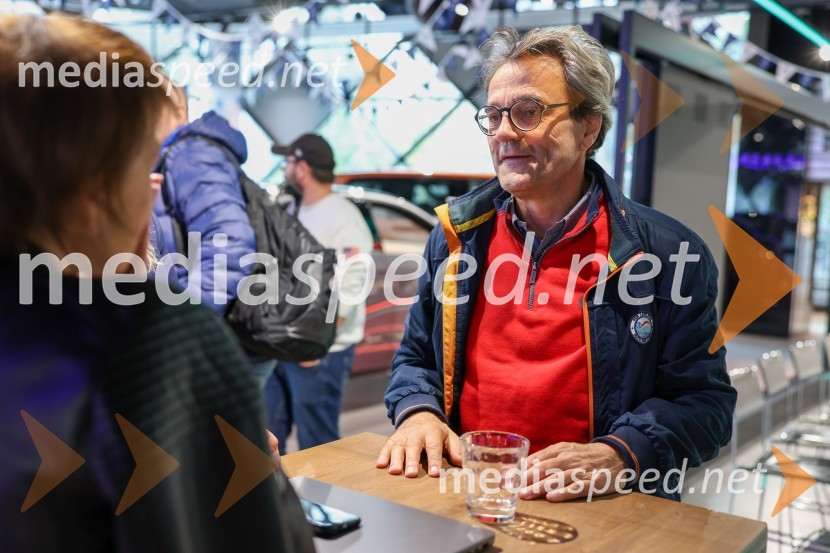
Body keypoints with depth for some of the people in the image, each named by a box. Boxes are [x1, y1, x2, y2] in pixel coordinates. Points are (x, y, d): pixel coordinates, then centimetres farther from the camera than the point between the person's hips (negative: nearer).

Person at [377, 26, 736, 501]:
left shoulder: (669, 252, -4)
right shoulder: (457, 234, 8)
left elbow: (704, 400, -3)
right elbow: (416, 358, 16)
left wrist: (617, 456, -20)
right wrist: (418, 412, -5)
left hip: (595, 508, -3)